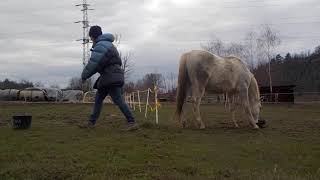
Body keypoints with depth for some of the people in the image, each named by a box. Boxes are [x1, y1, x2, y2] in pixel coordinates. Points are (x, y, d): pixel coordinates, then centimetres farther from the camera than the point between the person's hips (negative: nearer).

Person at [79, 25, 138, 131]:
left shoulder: (100, 45, -12)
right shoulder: (107, 44, 21)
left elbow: (93, 63, -16)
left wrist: (84, 76, -2)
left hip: (111, 77, -11)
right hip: (111, 77, 11)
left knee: (118, 100, -12)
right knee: (98, 98, 12)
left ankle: (132, 123, -12)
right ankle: (91, 122, 18)